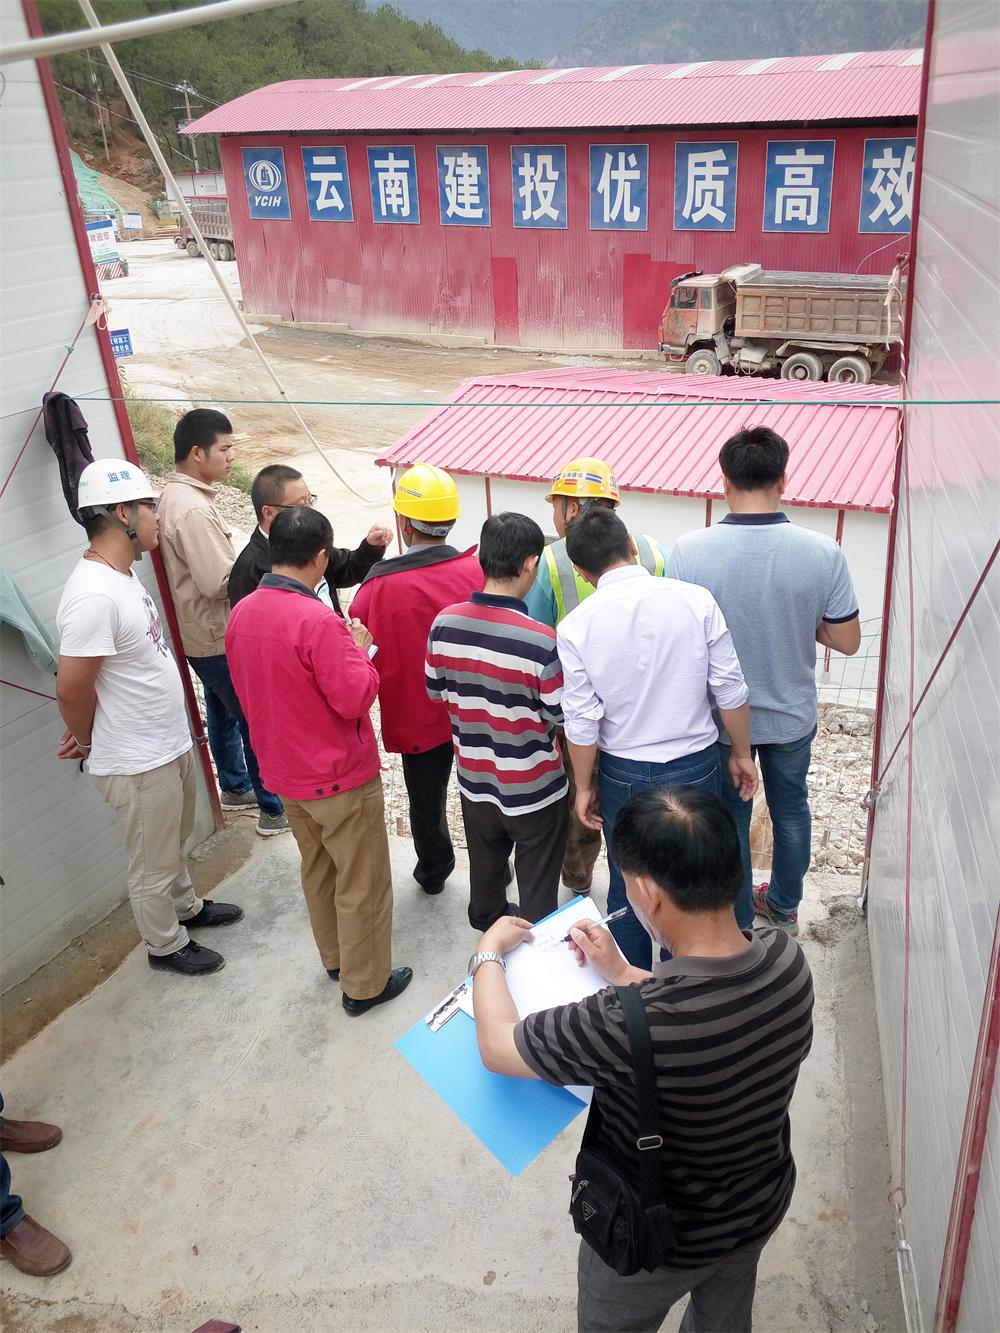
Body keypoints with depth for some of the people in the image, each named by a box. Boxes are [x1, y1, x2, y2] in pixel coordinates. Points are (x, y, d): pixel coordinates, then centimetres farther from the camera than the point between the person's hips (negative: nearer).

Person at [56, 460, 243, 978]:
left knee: (174, 843, 30)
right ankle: (166, 945, 34)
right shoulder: (93, 595, -30)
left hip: (170, 744, 9)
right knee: (153, 864, 14)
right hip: (138, 764, -9)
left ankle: (186, 906, 52)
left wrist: (90, 731, 5)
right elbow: (71, 688, -25)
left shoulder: (121, 574, 2)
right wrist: (88, 740, -6)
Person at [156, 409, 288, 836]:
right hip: (218, 638, -10)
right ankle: (275, 809, 14)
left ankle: (235, 788, 40)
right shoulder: (193, 509, -26)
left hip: (205, 632, 10)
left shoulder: (176, 495, 7)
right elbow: (220, 582, -29)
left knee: (224, 713, 23)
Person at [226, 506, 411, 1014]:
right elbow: (354, 698, -25)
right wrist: (359, 650, -9)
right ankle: (364, 984, 25)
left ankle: (334, 957, 43)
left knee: (317, 869, 26)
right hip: (340, 778, -8)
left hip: (284, 772, 8)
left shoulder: (241, 614, -3)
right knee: (362, 884, 10)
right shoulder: (317, 620, -28)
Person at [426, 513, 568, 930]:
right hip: (533, 788, -5)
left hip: (474, 779, 6)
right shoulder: (540, 641, -29)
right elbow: (559, 714, -17)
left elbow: (436, 690, 1)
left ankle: (487, 922, 54)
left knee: (485, 864, 30)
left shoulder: (445, 623, -14)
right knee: (538, 889, 15)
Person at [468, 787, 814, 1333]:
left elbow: (497, 1048, -26)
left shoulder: (630, 1023, -44)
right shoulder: (787, 958, -26)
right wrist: (623, 974, -1)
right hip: (759, 1207, 4)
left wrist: (489, 953, -10)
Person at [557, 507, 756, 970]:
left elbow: (582, 722, -10)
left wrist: (584, 786, 4)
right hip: (695, 766, 1)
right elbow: (730, 690, -8)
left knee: (627, 887, 19)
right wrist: (741, 754, 7)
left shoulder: (576, 626, -15)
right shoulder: (695, 600, -14)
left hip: (625, 774, 0)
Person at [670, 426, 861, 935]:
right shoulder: (823, 552, -19)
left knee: (730, 818, 18)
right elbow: (847, 641, -10)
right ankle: (784, 905, 46)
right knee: (790, 806, 25)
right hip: (792, 715, 2)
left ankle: (737, 924, 37)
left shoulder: (690, 550, -23)